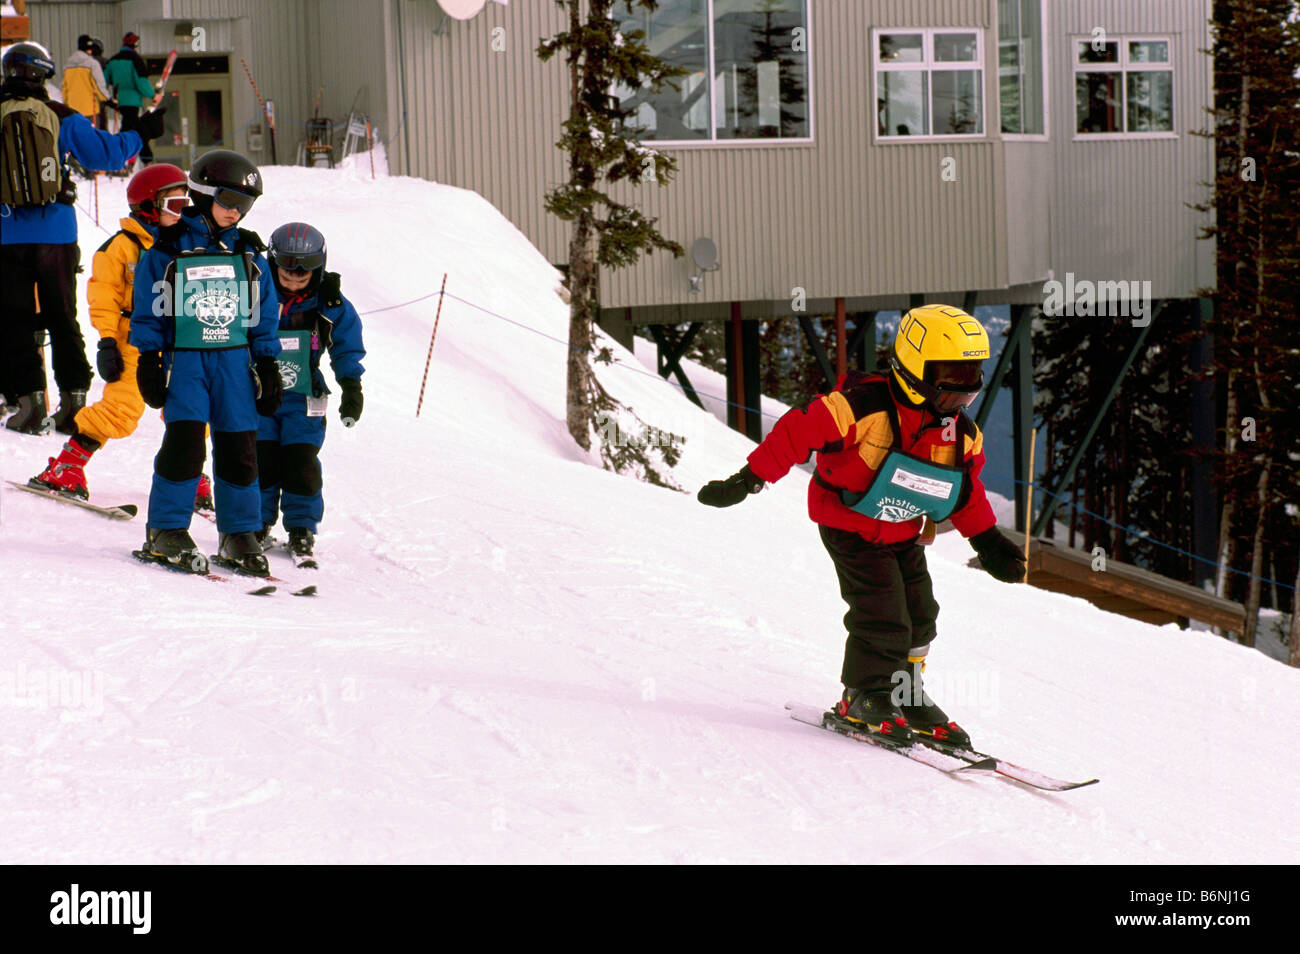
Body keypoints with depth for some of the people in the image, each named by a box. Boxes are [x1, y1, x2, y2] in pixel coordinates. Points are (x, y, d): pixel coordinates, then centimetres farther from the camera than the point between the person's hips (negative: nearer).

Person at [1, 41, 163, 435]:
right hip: (57, 234, 1)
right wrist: (140, 135, 14)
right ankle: (73, 400, 11)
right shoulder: (59, 117, -2)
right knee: (62, 317, 11)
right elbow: (102, 153, -1)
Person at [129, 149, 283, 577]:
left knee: (239, 446, 2)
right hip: (184, 359, -3)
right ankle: (167, 531, -5)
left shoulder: (249, 253, 10)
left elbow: (265, 316, 14)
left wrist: (268, 367, 10)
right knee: (184, 441, -14)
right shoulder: (167, 250, 1)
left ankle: (240, 534, 14)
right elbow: (149, 312, 4)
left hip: (235, 361, 3)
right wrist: (149, 361, -2)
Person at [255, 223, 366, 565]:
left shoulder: (330, 305, -4)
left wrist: (352, 388, -1)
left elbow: (347, 350, 6)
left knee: (301, 463, -3)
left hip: (304, 399, 0)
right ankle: (258, 525, 16)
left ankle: (302, 531, 9)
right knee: (261, 460, 0)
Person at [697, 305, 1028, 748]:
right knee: (883, 614, -13)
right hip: (851, 527, -7)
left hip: (904, 536, 7)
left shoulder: (962, 434, -4)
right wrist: (749, 479, -23)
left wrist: (988, 541, 11)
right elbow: (798, 432, -23)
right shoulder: (864, 407, -27)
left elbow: (967, 491, 13)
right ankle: (866, 697, 5)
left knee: (918, 614, 7)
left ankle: (905, 695, 25)